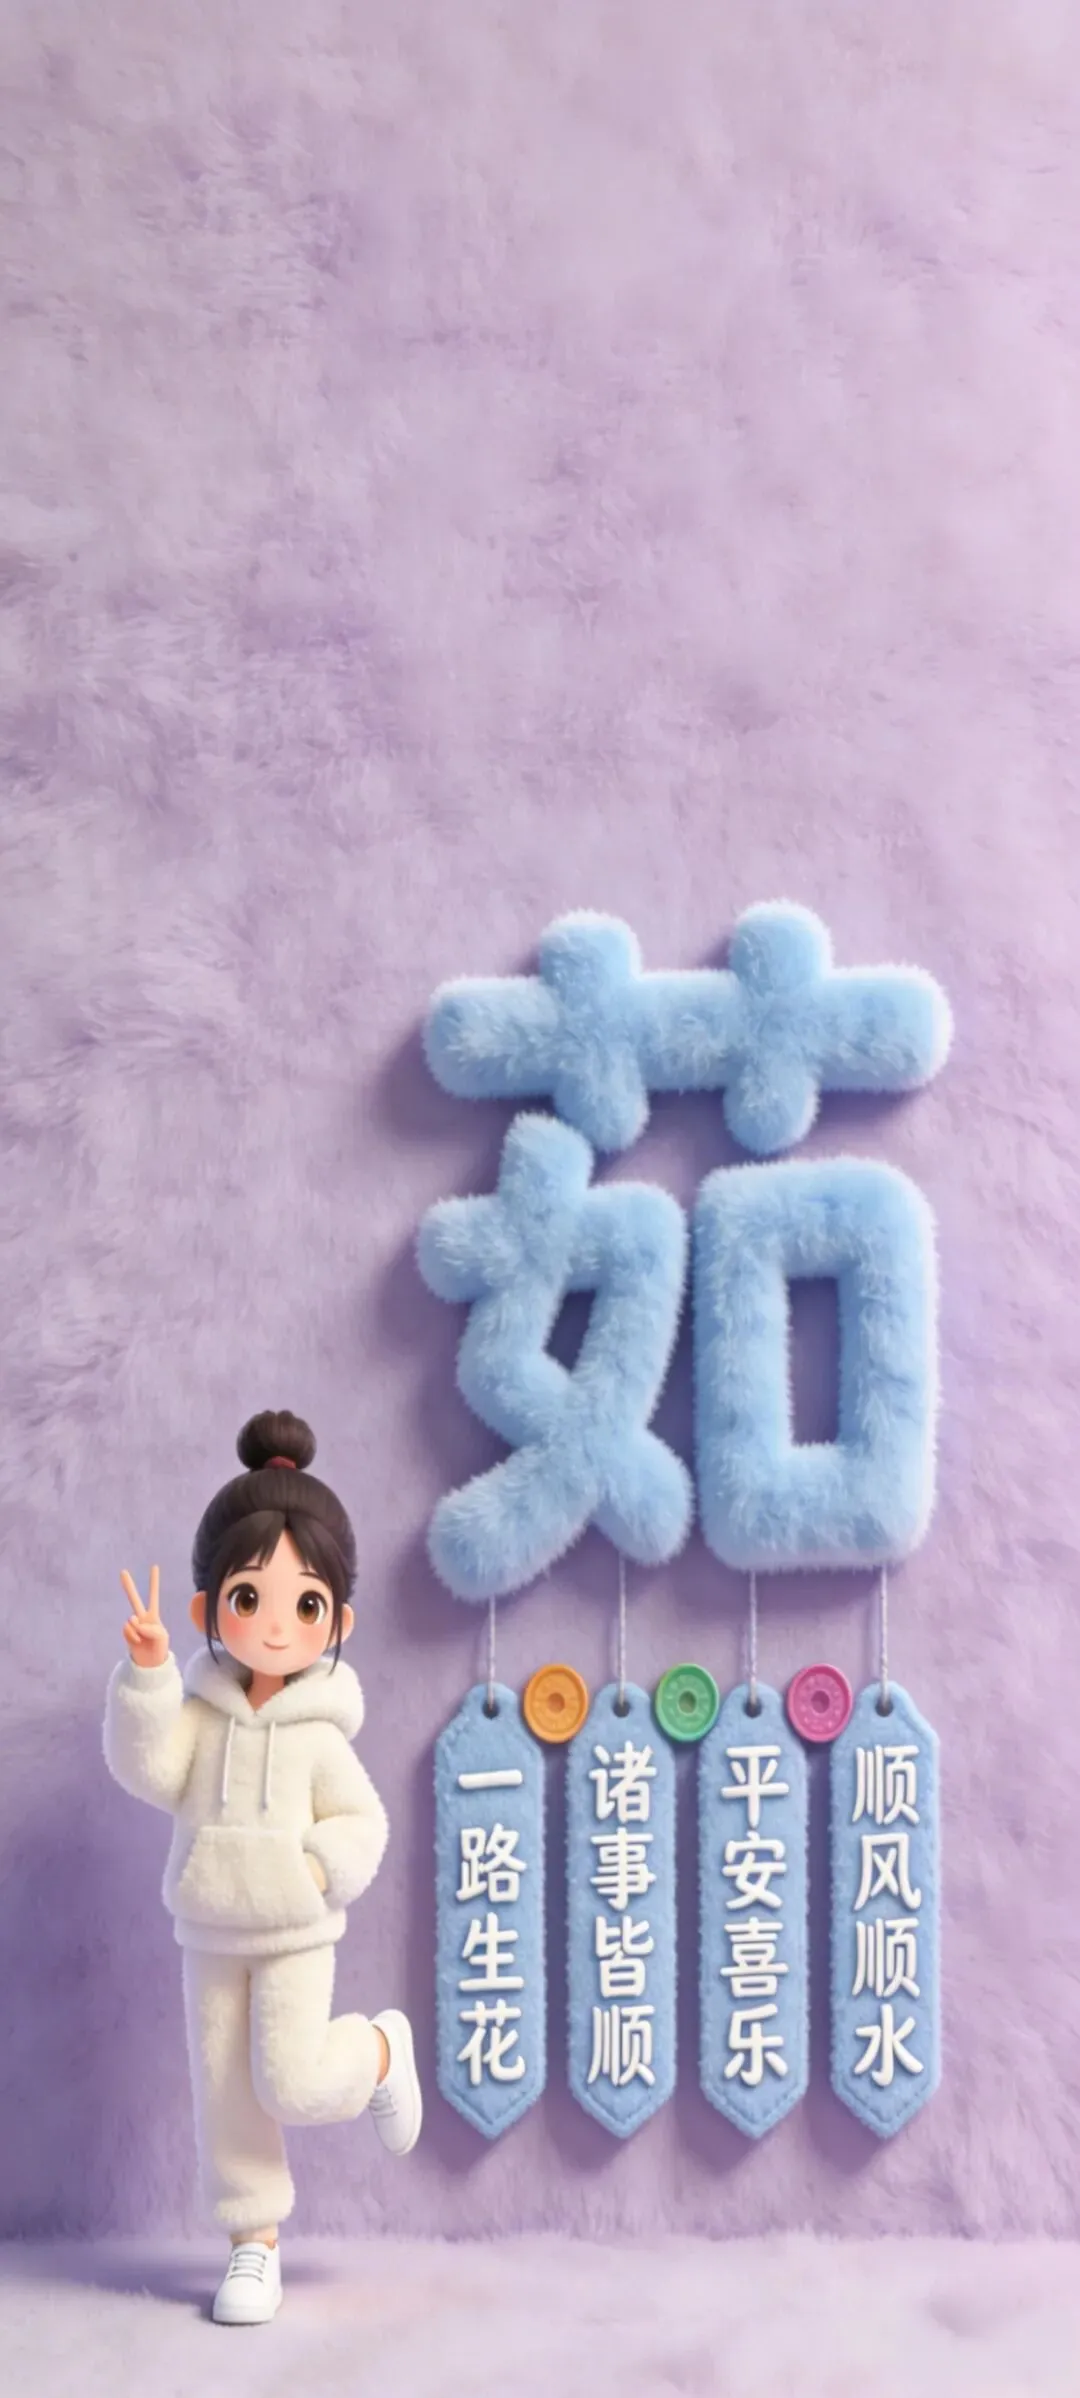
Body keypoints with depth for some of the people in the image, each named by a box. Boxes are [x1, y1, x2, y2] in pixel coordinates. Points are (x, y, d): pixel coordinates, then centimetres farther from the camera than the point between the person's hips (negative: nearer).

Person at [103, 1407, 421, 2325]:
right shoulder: (202, 1711, -4)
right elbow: (151, 1772, -18)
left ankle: (381, 2049, 20)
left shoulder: (319, 1738, -11)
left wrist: (317, 1870, -24)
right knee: (223, 2092, 6)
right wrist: (148, 1676, -26)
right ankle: (255, 2243, 21)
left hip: (295, 1940, -3)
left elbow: (362, 1826, -6)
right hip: (210, 1938, 3)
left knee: (293, 2084, -11)